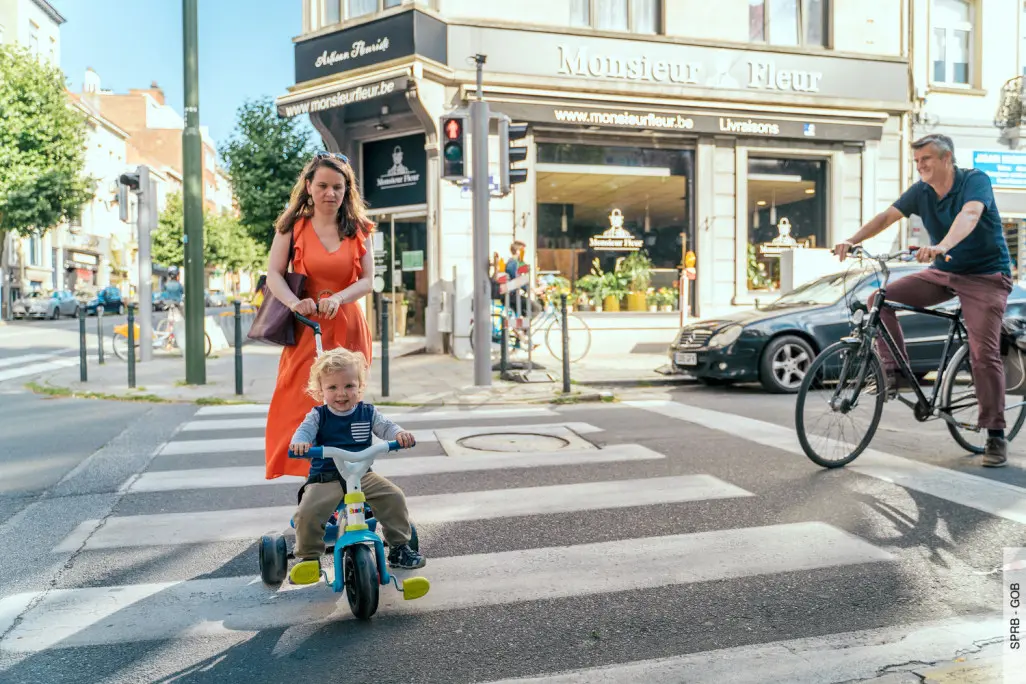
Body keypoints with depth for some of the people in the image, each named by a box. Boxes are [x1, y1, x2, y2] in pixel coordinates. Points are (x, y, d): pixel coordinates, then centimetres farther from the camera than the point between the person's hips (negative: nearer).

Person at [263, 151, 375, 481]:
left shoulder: (357, 229, 7)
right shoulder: (292, 225, 4)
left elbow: (367, 280, 1)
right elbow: (273, 274, -3)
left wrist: (338, 299, -19)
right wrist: (293, 302, -23)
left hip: (347, 329, 1)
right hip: (305, 329, -1)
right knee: (303, 402, -8)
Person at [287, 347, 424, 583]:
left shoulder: (367, 413, 6)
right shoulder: (318, 415, 0)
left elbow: (385, 426, -3)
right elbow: (304, 430, -15)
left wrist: (399, 434, -27)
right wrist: (299, 442, -40)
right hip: (325, 477, -2)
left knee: (394, 497, -13)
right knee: (306, 513, -24)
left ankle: (399, 547, 7)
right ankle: (307, 557, 2)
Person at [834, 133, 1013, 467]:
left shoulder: (975, 180, -16)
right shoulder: (921, 191, 0)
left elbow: (969, 215, -36)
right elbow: (887, 216, -10)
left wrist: (942, 246, -55)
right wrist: (853, 240, -28)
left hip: (985, 276, -5)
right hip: (943, 273, 6)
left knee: (984, 354, -13)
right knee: (880, 299, -12)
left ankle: (996, 436, -4)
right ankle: (895, 370, -2)